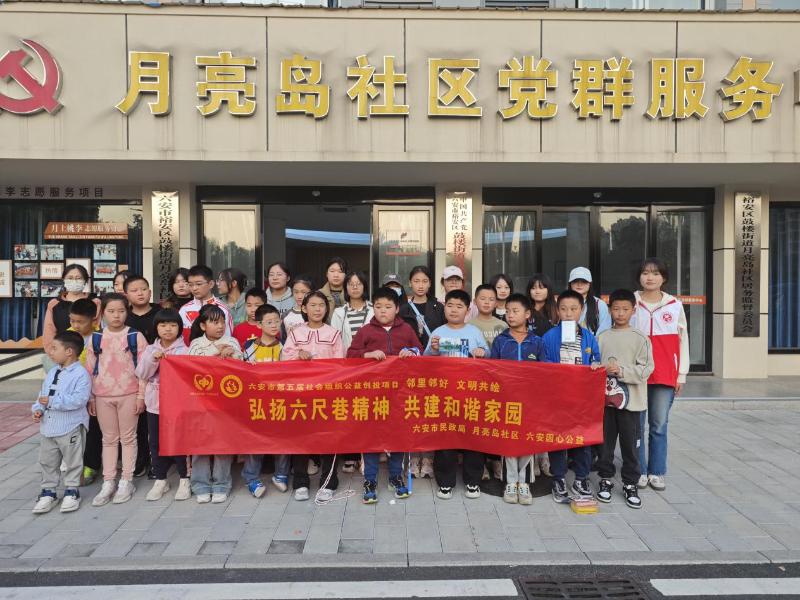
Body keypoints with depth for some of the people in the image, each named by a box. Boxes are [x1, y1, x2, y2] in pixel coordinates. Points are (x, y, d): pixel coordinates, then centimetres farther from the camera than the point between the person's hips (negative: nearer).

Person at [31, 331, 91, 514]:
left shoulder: (81, 374, -16)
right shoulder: (52, 372, 10)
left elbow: (79, 399, -26)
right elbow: (43, 394, 15)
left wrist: (52, 401, -25)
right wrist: (38, 409, -4)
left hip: (71, 428, -8)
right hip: (48, 426, 8)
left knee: (73, 462, 8)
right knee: (47, 462, 16)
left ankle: (71, 491, 22)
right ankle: (48, 492, 29)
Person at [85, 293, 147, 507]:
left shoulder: (135, 337, -4)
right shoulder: (95, 338, 4)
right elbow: (90, 369, 7)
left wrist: (141, 396, -8)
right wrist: (90, 397, 5)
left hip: (128, 395, -3)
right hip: (102, 396, 3)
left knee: (128, 438, 6)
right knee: (109, 439, 12)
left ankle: (126, 482, 16)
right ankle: (108, 482, 20)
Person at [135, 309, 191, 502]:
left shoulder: (184, 350, -6)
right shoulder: (150, 350, 6)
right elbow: (141, 374, -3)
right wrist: (153, 358, -15)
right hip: (155, 403, 4)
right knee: (156, 442, 11)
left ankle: (184, 479, 17)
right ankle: (160, 480, 24)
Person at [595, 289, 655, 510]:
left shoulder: (640, 339, -2)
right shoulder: (602, 337, 6)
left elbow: (646, 369, -9)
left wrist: (622, 371, -18)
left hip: (630, 400, -2)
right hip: (605, 397, 2)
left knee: (630, 443, 6)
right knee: (605, 441, 10)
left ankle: (630, 484, 19)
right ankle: (605, 479, 25)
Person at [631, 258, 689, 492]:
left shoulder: (675, 305, 5)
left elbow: (683, 340, 7)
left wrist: (681, 374, 5)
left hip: (666, 375, 1)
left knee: (659, 426, 6)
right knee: (637, 425, 5)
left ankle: (657, 472, 16)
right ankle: (639, 471, 15)